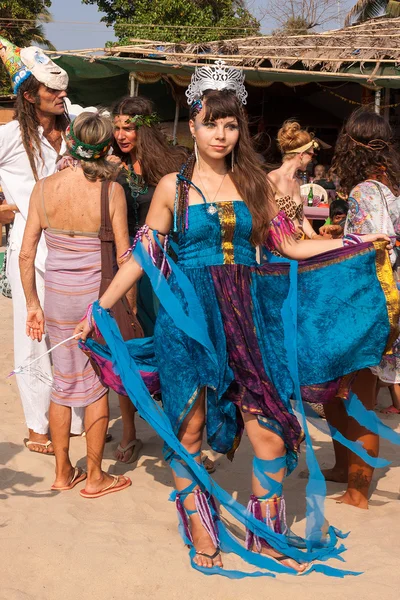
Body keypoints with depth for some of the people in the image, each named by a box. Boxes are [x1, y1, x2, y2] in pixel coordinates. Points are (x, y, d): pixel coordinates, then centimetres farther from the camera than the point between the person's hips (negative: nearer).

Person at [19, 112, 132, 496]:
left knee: (64, 382, 17)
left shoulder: (44, 188, -5)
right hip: (96, 297, -3)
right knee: (96, 385, 11)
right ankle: (95, 477, 22)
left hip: (56, 297, 3)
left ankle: (62, 472, 29)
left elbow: (26, 255, -2)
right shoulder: (111, 190, -13)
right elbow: (124, 258, -11)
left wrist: (33, 303, 9)